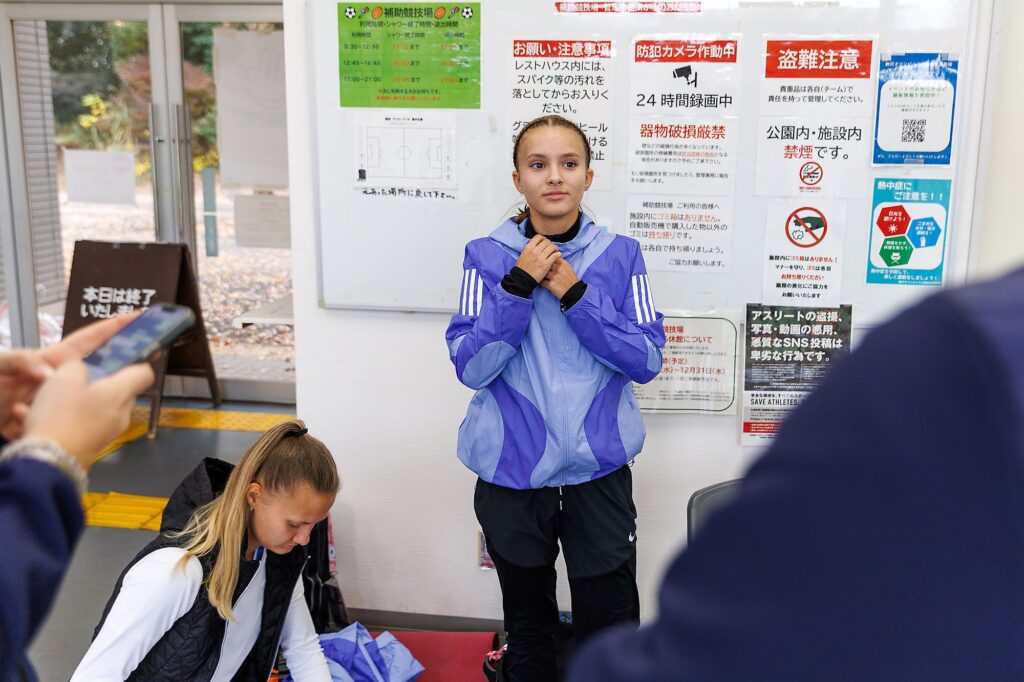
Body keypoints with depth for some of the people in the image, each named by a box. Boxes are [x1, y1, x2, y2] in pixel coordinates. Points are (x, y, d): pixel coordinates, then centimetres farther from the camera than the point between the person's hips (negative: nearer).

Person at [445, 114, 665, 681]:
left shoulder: (620, 255, -3)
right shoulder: (488, 257, -5)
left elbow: (647, 361, -9)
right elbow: (471, 367, -12)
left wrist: (574, 293, -19)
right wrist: (519, 285, -22)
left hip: (598, 467, 0)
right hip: (512, 471, 0)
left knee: (611, 624, 9)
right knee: (528, 623, 19)